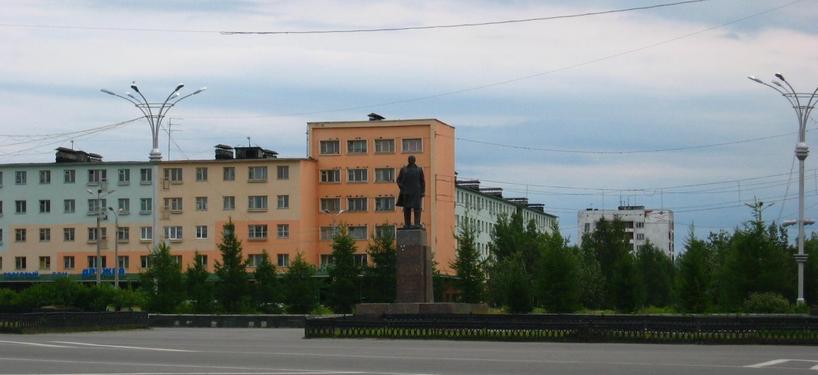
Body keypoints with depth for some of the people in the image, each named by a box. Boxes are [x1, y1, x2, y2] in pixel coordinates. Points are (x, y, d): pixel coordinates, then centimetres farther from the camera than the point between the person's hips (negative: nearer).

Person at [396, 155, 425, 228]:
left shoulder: (419, 169, 6)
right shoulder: (403, 169, 8)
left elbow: (422, 182, 5)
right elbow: (399, 180, 7)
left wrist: (422, 193, -4)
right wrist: (402, 188, -9)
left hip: (416, 191, -1)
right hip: (406, 192, 1)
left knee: (417, 208, -10)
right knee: (407, 208, 0)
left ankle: (417, 224, -12)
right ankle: (407, 224, 3)